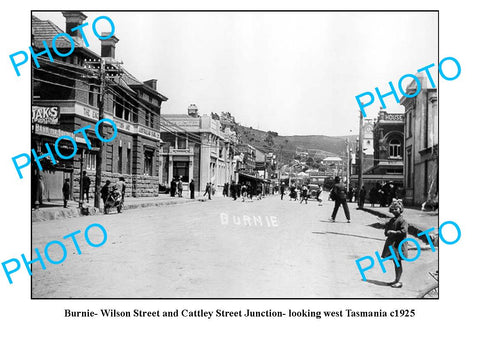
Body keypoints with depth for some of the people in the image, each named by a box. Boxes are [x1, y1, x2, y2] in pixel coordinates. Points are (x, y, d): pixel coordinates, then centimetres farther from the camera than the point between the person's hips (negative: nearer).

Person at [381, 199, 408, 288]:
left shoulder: (402, 220, -12)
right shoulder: (392, 220, 13)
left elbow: (404, 231, -24)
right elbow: (387, 229, 24)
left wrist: (393, 232, -20)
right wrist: (387, 232, 4)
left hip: (398, 244, -8)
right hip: (391, 243, 8)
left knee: (398, 263, -2)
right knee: (395, 262, 14)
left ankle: (398, 281, 6)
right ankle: (396, 280, 22)